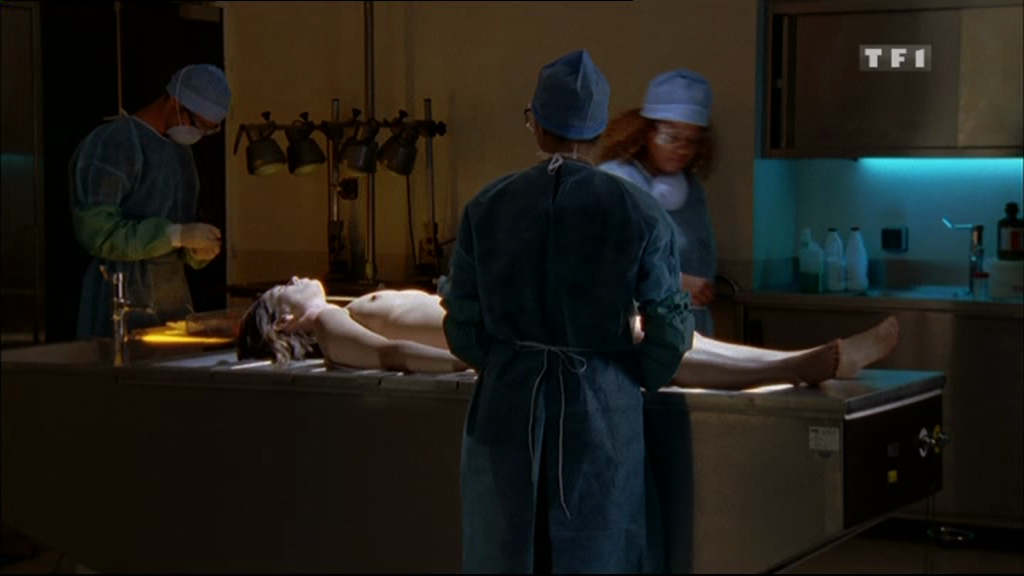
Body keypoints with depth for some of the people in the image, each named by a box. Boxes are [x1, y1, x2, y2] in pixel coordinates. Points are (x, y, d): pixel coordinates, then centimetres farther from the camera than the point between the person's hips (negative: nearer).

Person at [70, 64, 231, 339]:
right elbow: (96, 231, -19)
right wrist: (175, 235, -21)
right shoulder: (112, 143, -10)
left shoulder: (180, 148, 16)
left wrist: (196, 249, 2)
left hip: (173, 295, 7)